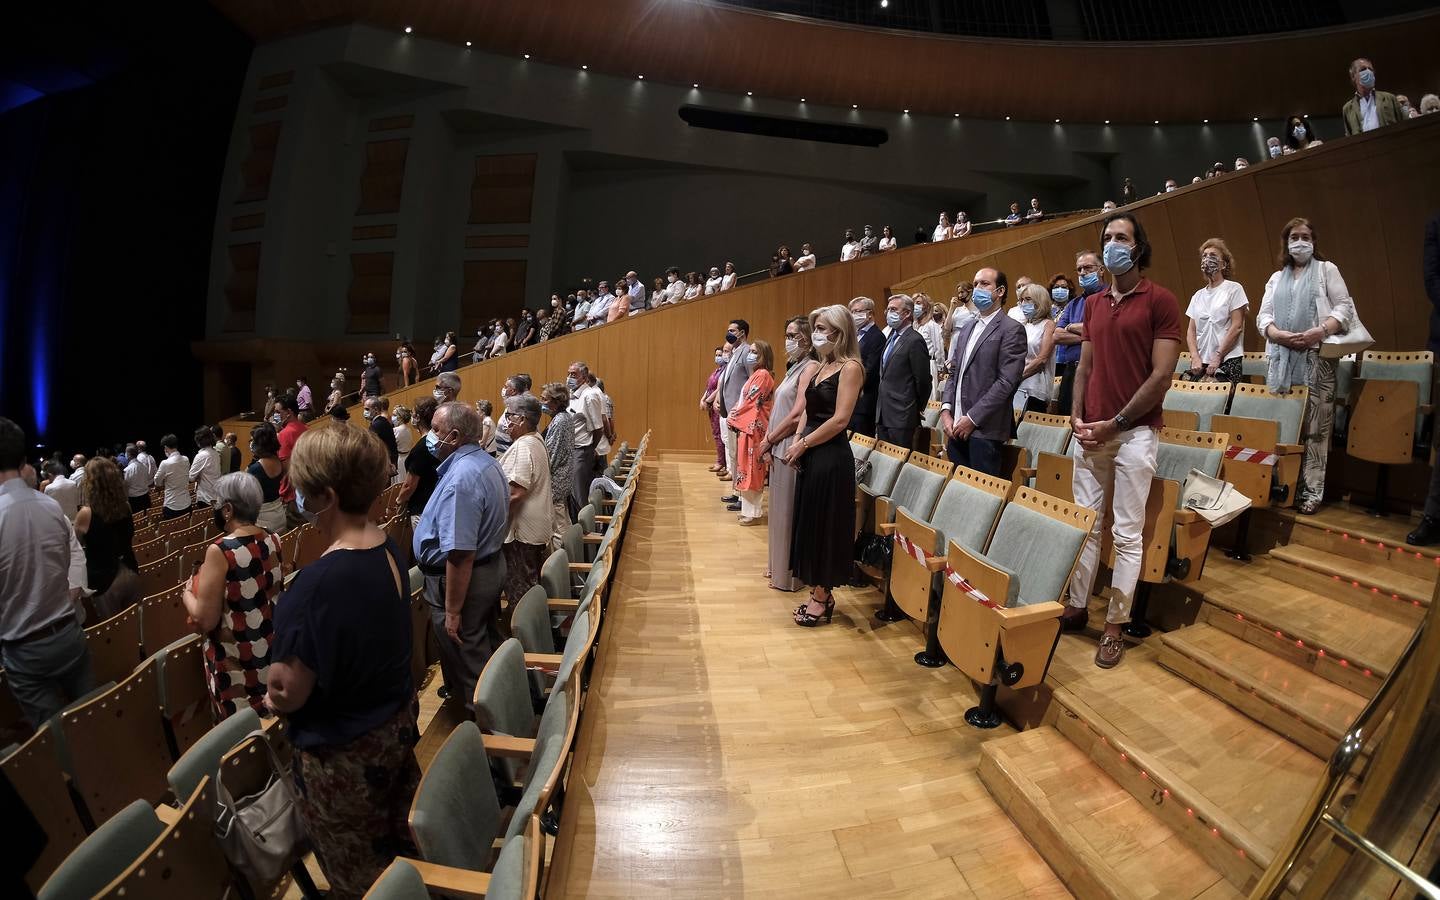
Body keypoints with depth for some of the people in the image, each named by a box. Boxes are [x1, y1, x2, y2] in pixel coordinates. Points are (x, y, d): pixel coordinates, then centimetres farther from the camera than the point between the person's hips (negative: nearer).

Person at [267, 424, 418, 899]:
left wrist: (274, 694, -2)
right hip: (398, 722, 7)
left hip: (342, 753, -7)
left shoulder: (320, 582, -32)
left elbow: (287, 695, -24)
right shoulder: (389, 550, -6)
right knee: (400, 847, 27)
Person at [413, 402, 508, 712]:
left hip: (461, 580, -10)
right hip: (491, 568, 10)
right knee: (485, 649, 25)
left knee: (468, 666, 7)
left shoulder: (460, 479, -29)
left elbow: (460, 554, -30)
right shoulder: (488, 463, 4)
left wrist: (453, 611, -23)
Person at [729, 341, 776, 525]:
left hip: (753, 427, -10)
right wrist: (734, 417, 2)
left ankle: (753, 512, 1)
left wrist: (733, 418, -7)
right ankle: (749, 508, 19)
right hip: (746, 425, 10)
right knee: (747, 468, 12)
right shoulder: (755, 375, 17)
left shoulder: (762, 375, -13)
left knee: (751, 469, -5)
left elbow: (751, 402, -16)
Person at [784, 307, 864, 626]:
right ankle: (818, 592, 24)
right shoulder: (816, 368, 13)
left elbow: (839, 419, -17)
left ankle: (822, 597, 14)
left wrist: (803, 444, -12)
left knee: (825, 523, 1)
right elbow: (806, 413, 12)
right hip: (809, 455, 8)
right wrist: (797, 446, -4)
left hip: (831, 456, -8)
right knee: (810, 522, 12)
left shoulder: (850, 368, -10)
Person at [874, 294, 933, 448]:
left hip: (901, 418, -8)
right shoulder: (891, 338, 16)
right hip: (883, 415, 8)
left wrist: (917, 410, 0)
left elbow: (923, 381, -11)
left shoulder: (915, 341, -13)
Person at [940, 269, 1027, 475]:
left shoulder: (1011, 329, -5)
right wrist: (945, 409, 3)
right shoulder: (966, 328, 18)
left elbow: (1007, 382, -13)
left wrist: (973, 418, -15)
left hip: (984, 429, -6)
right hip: (957, 427, 7)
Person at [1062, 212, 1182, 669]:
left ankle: (1115, 625, 11)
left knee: (1127, 535, 2)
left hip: (1134, 433, -5)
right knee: (1085, 525, 10)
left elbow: (1162, 376, -10)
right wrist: (1076, 417, 1)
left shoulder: (1160, 300, -5)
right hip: (1090, 432, 5)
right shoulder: (1093, 304, 13)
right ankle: (1077, 606, 22)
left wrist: (1114, 423, -11)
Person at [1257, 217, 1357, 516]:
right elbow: (1263, 315, 12)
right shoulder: (1277, 278, 20)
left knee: (1314, 425, -6)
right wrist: (1278, 334, -9)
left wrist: (1320, 330, -14)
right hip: (1280, 359, 3)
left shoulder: (1326, 269, 11)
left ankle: (1311, 491, -4)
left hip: (1316, 357, -3)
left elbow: (1345, 307, 3)